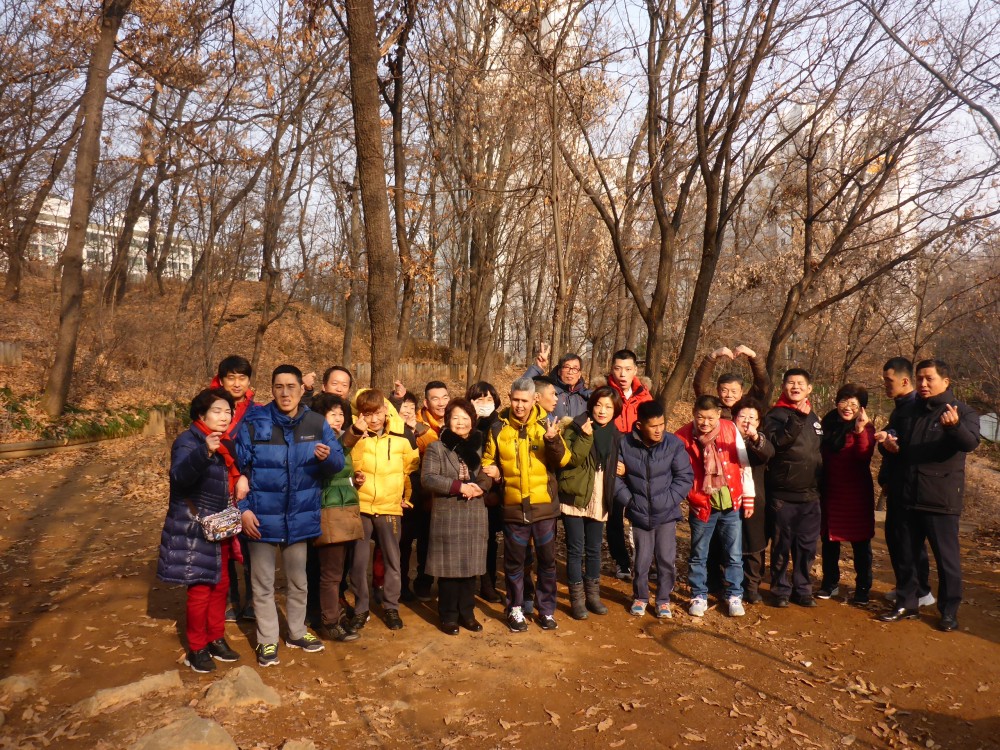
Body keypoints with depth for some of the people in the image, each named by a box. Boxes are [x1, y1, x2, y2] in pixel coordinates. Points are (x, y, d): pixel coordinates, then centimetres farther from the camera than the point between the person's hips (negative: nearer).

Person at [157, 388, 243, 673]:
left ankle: (216, 639, 30)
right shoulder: (188, 441, -14)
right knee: (200, 588, -3)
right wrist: (205, 452, -48)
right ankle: (196, 649, 13)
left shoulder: (227, 444, 8)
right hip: (194, 529, -7)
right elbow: (180, 475, -35)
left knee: (221, 584, 15)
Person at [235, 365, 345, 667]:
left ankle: (297, 632, 40)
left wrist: (327, 457, -28)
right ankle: (267, 641, 29)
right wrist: (243, 508, -13)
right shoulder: (254, 422, -11)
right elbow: (238, 468, -7)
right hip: (262, 517, -2)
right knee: (263, 584, 12)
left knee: (298, 581, 20)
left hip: (300, 516, 3)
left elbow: (338, 462, -4)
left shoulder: (317, 424, -5)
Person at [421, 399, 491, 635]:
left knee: (471, 566, 8)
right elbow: (427, 478, -11)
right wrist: (459, 486, -17)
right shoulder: (436, 447, 0)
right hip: (447, 515, -3)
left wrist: (480, 487, -11)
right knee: (449, 567, 0)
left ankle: (467, 613, 21)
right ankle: (449, 616, 13)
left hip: (475, 515, 3)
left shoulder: (479, 446, 11)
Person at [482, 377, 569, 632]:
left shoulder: (546, 423, -3)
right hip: (513, 506, 0)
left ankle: (547, 609, 27)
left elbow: (562, 460, -10)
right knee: (514, 561, 12)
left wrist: (552, 440, -28)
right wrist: (492, 470, -11)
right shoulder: (499, 428, -1)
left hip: (544, 505, 0)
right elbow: (488, 460, 11)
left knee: (547, 560, 11)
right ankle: (515, 609, 28)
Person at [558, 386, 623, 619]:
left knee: (594, 549, 14)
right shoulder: (575, 428, -8)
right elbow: (571, 459, -21)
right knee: (575, 549, 2)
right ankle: (577, 598, 13)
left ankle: (593, 594, 27)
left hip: (598, 500, 5)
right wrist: (585, 437, -29)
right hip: (575, 497, -4)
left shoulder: (615, 435, 8)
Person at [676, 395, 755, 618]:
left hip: (731, 504, 1)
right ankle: (699, 596, 28)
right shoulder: (683, 436, -10)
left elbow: (744, 464, 1)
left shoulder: (731, 429, -7)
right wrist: (688, 498, -8)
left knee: (734, 555, 10)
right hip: (701, 505, -1)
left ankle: (734, 596, 28)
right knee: (698, 556, 12)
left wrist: (748, 498, 3)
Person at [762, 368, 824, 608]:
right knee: (782, 545, 4)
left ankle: (802, 589, 23)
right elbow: (777, 441, -24)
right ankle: (781, 590, 16)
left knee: (807, 545, 10)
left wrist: (822, 484, 21)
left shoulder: (813, 417, 15)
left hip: (810, 494, 5)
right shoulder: (776, 414, -4)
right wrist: (798, 418, -31)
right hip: (783, 494, -5)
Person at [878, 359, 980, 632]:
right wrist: (889, 440, 1)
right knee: (907, 555, 14)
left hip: (942, 500, -6)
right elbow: (893, 431, 26)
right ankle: (907, 604, 26)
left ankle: (949, 612, 18)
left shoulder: (962, 411, -7)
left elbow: (970, 443, -24)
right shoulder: (910, 411, 11)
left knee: (947, 557, 5)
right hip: (909, 498, 6)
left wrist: (955, 425, -47)